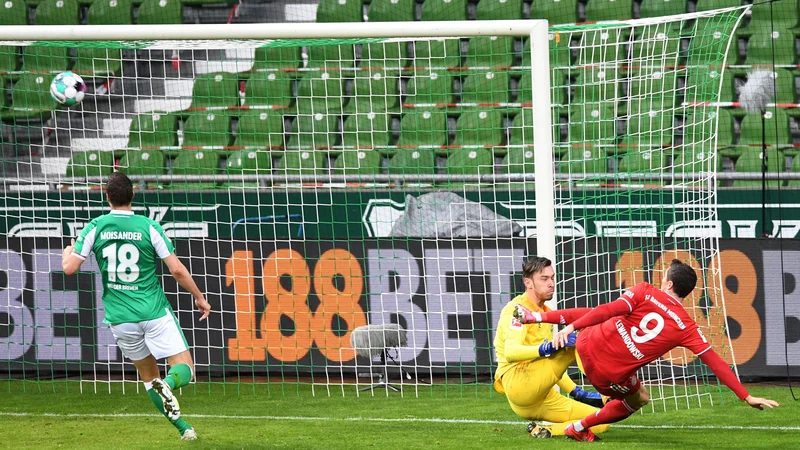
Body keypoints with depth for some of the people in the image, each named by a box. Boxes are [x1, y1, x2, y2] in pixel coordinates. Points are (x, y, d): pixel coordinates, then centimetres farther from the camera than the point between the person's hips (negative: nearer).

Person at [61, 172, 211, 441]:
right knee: (184, 368, 0)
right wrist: (199, 297, 10)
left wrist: (68, 251, 19)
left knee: (148, 376, 17)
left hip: (120, 317, 2)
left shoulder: (95, 228, -2)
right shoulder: (149, 227, -5)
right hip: (154, 312, -2)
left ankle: (183, 428, 6)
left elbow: (69, 268, -5)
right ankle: (168, 384, -35)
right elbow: (177, 270, -4)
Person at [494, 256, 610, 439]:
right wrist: (545, 349, -38)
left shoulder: (544, 312, 24)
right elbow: (510, 353, -22)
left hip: (541, 399, 9)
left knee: (600, 422, -1)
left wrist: (576, 392, 19)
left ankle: (545, 431, -7)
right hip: (518, 383, -9)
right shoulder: (517, 309, -4)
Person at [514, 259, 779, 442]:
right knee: (636, 401, 30)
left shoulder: (645, 292, -7)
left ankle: (533, 316, 38)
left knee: (591, 316, 35)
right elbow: (715, 362, -7)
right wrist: (746, 397, -4)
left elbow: (608, 311, -20)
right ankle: (580, 429, 28)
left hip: (589, 344, 2)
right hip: (611, 376, -2)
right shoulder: (686, 327, -7)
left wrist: (570, 327, -23)